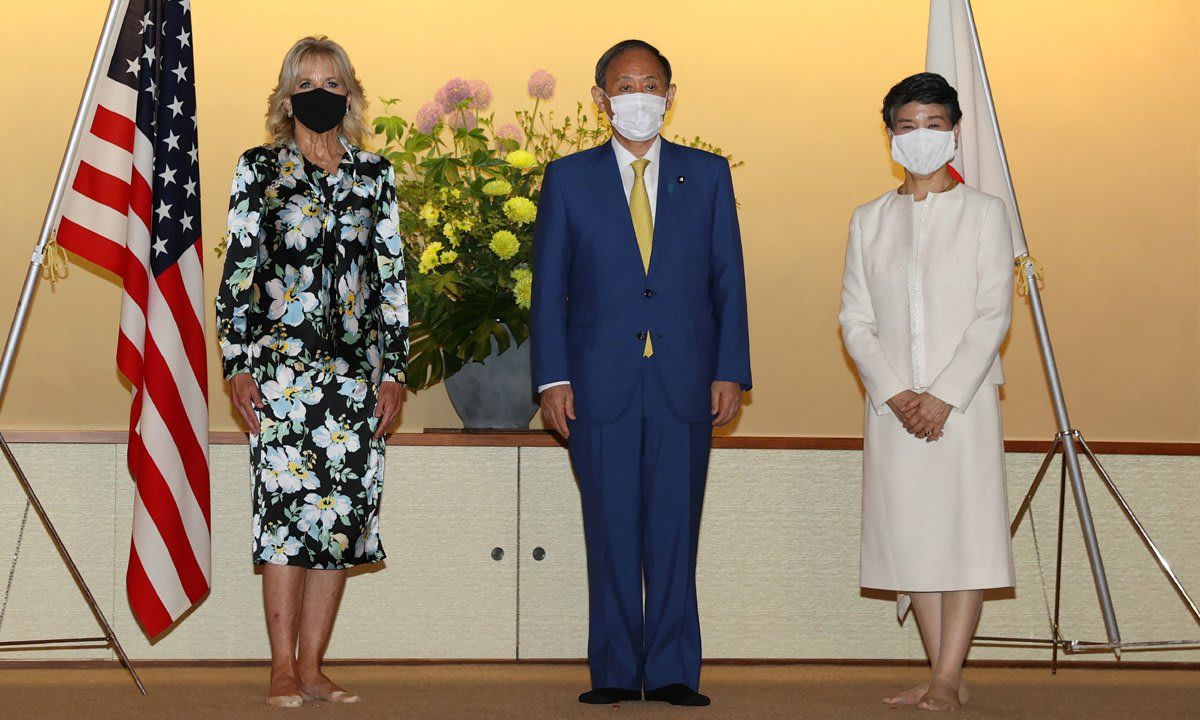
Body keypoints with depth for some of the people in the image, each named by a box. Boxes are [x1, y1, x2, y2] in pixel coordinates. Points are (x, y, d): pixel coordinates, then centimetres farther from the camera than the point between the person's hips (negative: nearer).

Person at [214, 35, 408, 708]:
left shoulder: (375, 174, 12)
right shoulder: (260, 170, 5)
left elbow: (392, 276, 11)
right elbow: (238, 269, 3)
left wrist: (395, 369, 6)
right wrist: (238, 364, -5)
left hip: (357, 368, 3)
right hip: (282, 366, -3)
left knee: (343, 514, 2)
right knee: (287, 505, -8)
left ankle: (312, 667, 10)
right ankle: (283, 669, -1)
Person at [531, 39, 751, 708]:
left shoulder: (708, 174, 11)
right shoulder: (568, 178, 9)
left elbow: (728, 279, 8)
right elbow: (549, 287, 6)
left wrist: (731, 372, 0)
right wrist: (552, 378, -2)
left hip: (686, 384, 1)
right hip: (601, 384, 0)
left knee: (676, 531, 1)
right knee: (611, 532, 2)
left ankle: (672, 672, 9)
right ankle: (615, 672, 10)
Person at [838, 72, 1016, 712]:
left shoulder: (983, 213, 1)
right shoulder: (869, 220, 10)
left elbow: (993, 314, -6)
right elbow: (855, 320, 5)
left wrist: (944, 396, -14)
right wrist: (894, 394, -9)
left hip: (964, 399, -3)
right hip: (893, 403, 3)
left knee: (965, 531, -5)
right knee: (911, 535, 4)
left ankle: (947, 679, -2)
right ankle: (945, 678, 12)